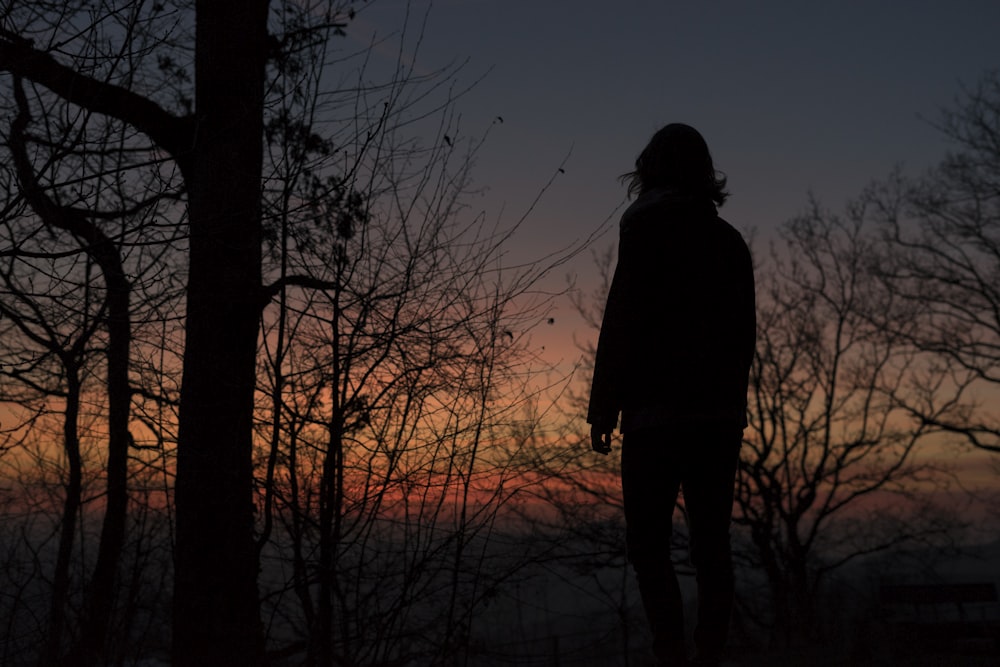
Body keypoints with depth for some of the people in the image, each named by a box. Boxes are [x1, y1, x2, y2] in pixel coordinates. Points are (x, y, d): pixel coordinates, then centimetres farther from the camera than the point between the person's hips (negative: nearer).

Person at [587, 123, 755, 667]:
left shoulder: (647, 223, -2)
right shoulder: (730, 239, 17)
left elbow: (623, 318, -10)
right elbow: (744, 333, 17)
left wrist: (602, 407, -9)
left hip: (659, 410, -6)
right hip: (721, 412, 6)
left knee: (648, 541, -4)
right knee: (710, 541, 7)